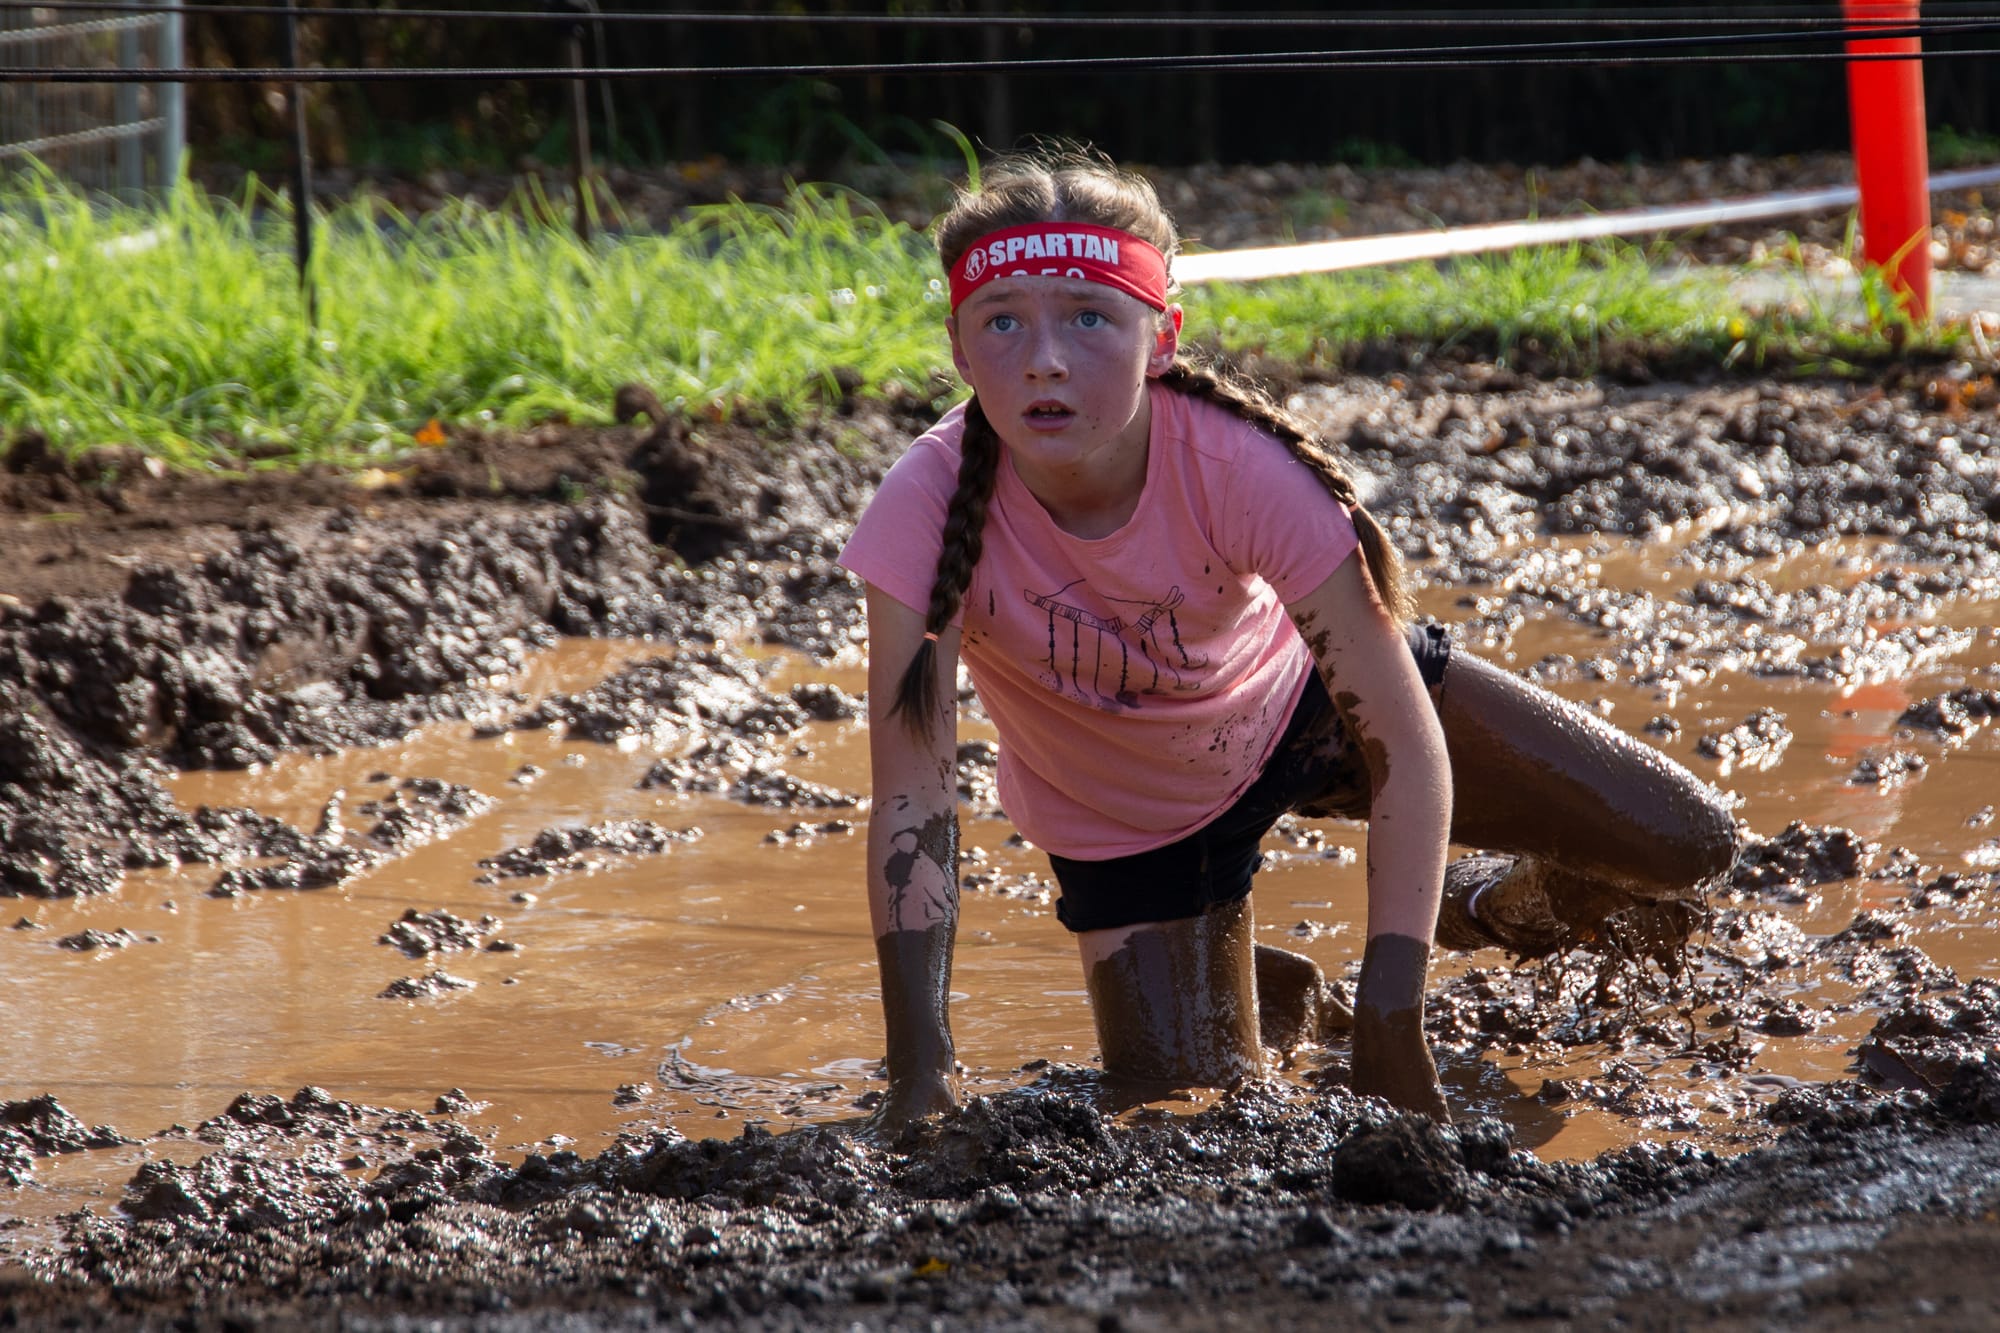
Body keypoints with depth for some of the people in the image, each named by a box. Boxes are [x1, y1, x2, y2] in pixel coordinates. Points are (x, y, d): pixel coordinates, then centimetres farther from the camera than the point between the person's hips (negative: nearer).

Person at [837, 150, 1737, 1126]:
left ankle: (1489, 908, 31)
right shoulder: (930, 508, -36)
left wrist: (1389, 1028, -41)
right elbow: (912, 800, -32)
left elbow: (1404, 742, -34)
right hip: (1133, 819, 0)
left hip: (1301, 699, 0)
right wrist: (918, 1073, -39)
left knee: (1686, 846, -3)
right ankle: (1285, 999, 27)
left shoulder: (1240, 465, -36)